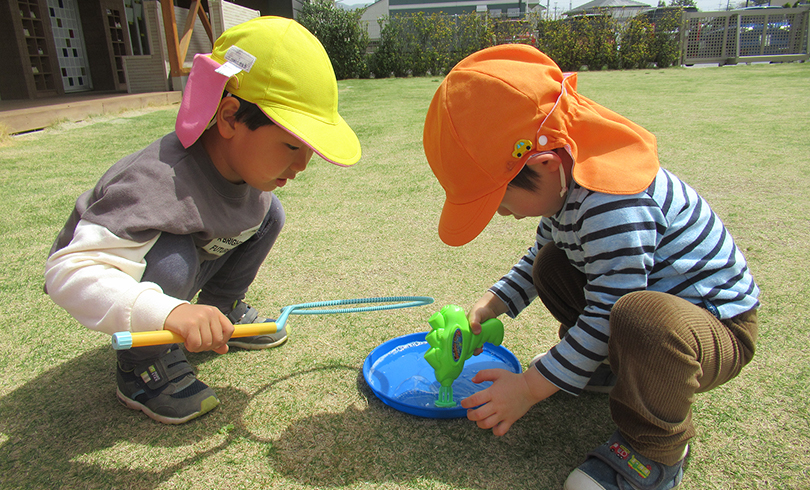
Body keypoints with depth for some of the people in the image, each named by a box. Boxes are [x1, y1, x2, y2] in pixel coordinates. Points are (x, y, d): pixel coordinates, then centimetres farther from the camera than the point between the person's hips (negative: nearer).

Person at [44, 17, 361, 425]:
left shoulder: (247, 157, -17)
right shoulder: (161, 181, -42)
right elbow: (69, 272, -48)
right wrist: (166, 312, -60)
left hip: (193, 259, 7)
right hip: (122, 275, -6)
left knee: (267, 211, -5)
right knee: (172, 261, -37)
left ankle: (221, 312, 13)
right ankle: (143, 365, -10)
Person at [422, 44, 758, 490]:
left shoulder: (613, 203, -34)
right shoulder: (563, 182, -3)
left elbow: (608, 316, -30)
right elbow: (537, 252, 14)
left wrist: (529, 388, -22)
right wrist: (487, 308, 4)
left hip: (718, 325, -9)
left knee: (641, 319, -41)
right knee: (550, 263, 7)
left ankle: (656, 451, -12)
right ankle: (610, 367, 18)